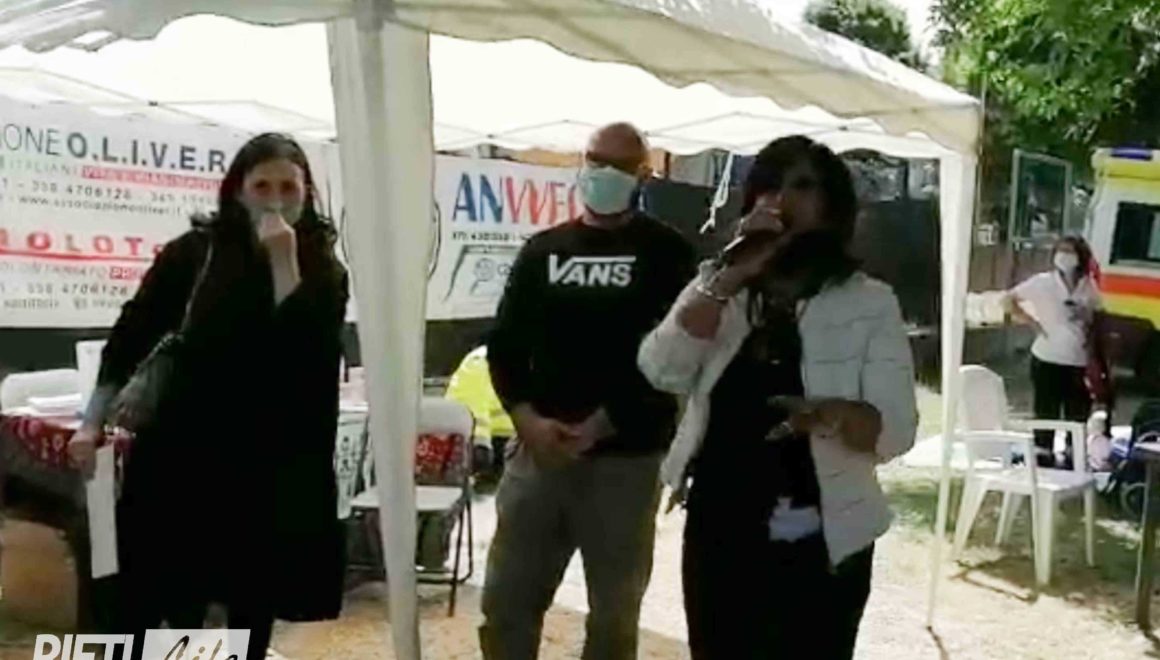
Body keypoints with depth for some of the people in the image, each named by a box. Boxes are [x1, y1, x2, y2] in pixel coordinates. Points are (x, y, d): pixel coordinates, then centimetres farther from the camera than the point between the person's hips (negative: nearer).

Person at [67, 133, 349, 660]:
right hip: (184, 447, -1)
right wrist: (93, 423, -1)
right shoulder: (195, 253, -1)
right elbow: (132, 335, 1)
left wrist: (284, 261, -17)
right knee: (167, 596, 3)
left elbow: (306, 349, -14)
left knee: (255, 597, 11)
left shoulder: (323, 270, 1)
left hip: (271, 459, 1)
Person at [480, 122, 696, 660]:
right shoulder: (544, 249, 11)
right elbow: (505, 343, 8)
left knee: (615, 611, 7)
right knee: (505, 599, 7)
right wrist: (528, 420, -9)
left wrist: (597, 428, -15)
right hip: (539, 449, 3)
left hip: (626, 457, -3)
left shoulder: (666, 253, 0)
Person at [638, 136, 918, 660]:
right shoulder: (717, 290, 5)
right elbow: (661, 372, -11)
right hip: (716, 537, 3)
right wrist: (730, 276, -18)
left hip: (820, 548, -2)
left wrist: (832, 415, -32)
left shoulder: (870, 303, -3)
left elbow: (896, 431, -11)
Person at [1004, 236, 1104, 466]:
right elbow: (1008, 300, -4)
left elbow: (1096, 320, 13)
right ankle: (1043, 456, 12)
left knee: (1078, 415, 11)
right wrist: (1033, 323, -9)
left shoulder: (1089, 286, 4)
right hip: (1047, 360, -3)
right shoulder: (1043, 282, -5)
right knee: (1047, 414, 4)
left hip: (1079, 363, 4)